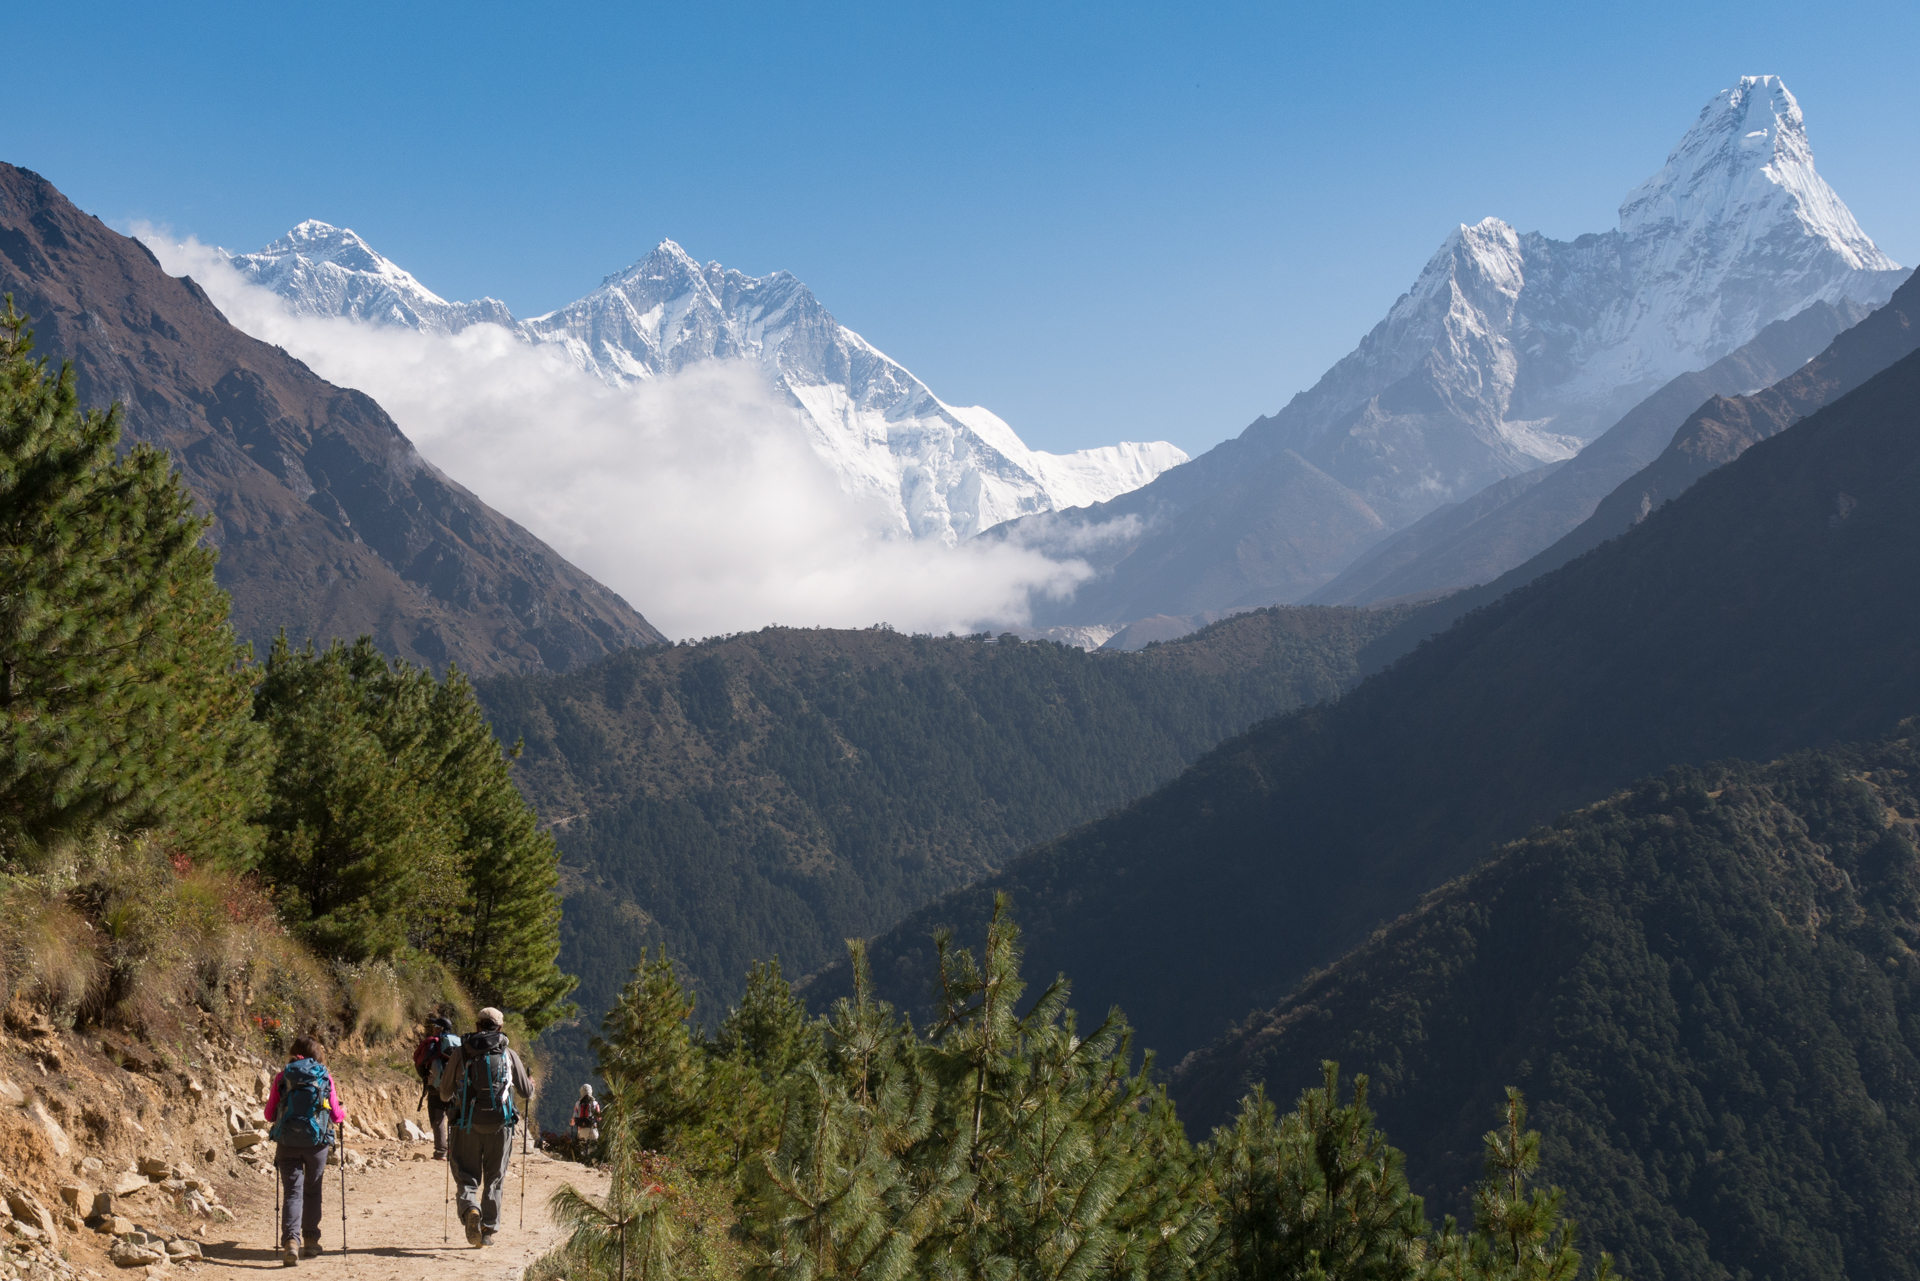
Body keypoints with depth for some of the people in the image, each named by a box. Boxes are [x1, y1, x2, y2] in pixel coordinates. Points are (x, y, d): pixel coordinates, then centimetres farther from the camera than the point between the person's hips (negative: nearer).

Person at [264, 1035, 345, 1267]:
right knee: (312, 1191, 18)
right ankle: (311, 1240, 25)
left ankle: (290, 1241, -20)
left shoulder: (282, 1076, 2)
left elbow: (269, 1115, 6)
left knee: (292, 1191, -2)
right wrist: (343, 1113, 27)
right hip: (317, 1141, 1)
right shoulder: (325, 1076, 1)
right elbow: (336, 1116, 4)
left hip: (287, 1141, 0)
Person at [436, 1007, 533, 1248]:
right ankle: (488, 1230, 11)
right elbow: (526, 1092, 12)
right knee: (494, 1179, 13)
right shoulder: (509, 1055, 4)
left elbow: (444, 1094, 10)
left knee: (467, 1177, 6)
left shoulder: (459, 1054, 3)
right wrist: (530, 1091, 37)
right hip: (499, 1125, 0)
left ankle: (470, 1209, -23)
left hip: (467, 1125, 0)